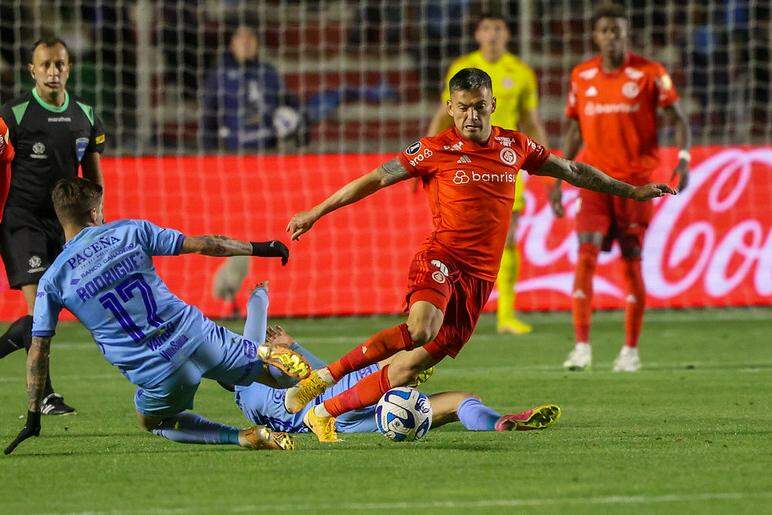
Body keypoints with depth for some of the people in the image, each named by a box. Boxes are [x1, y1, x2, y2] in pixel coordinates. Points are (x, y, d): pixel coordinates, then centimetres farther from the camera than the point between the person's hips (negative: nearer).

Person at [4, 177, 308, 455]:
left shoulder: (52, 280, 0)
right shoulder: (129, 231, 2)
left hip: (156, 374, -2)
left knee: (151, 420, 31)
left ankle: (243, 437, 5)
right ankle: (268, 357, -16)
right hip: (198, 337, 2)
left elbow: (38, 351, 1)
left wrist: (33, 417, 8)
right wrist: (257, 248, 20)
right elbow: (203, 245, 5)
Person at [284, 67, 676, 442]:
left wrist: (632, 192, 27)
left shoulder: (514, 147, 10)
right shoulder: (435, 150, -3)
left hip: (479, 277, 4)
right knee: (421, 329, -34)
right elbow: (376, 179, -1)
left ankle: (325, 413, 6)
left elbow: (572, 171, 23)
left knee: (412, 365, -4)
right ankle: (326, 375, -20)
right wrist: (316, 213, -2)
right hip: (441, 260, -4)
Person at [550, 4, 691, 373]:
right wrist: (558, 180, 13)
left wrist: (683, 159, -18)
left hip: (637, 181, -2)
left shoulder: (650, 74, -2)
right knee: (586, 256, -12)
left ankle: (631, 350, 12)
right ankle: (582, 348, -15)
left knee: (631, 262, 0)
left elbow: (678, 120, -1)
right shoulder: (581, 76, 8)